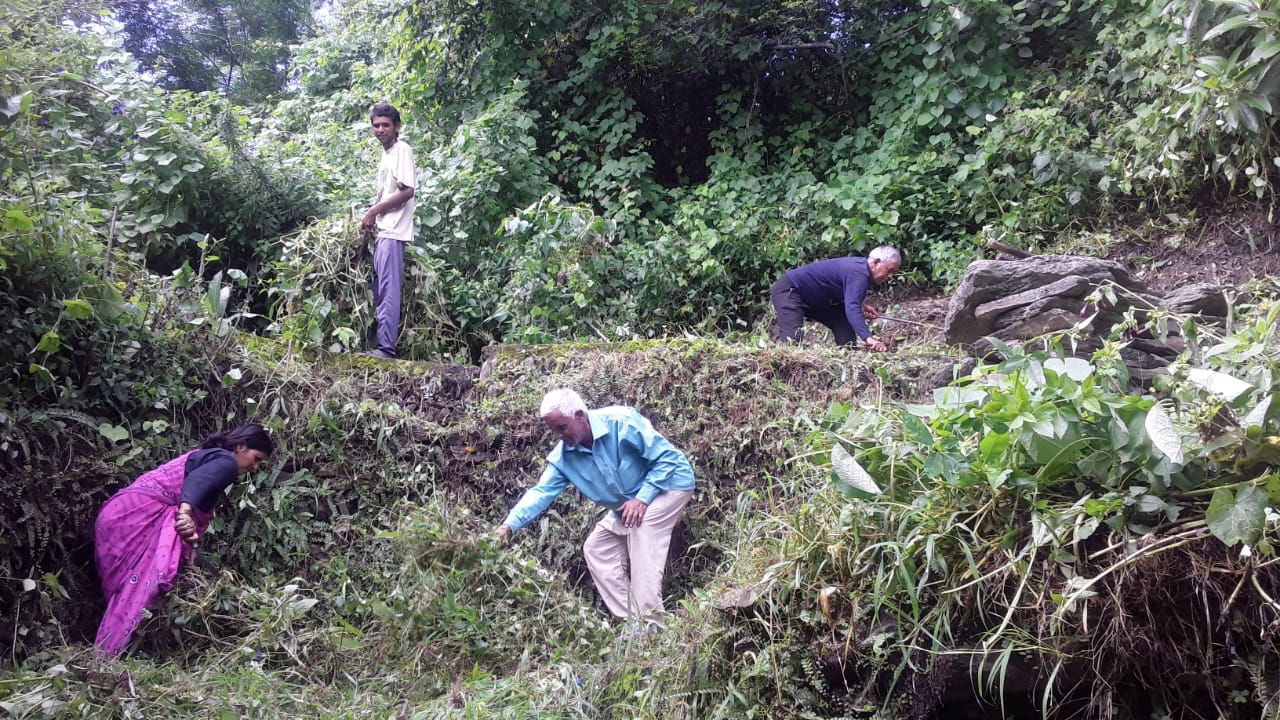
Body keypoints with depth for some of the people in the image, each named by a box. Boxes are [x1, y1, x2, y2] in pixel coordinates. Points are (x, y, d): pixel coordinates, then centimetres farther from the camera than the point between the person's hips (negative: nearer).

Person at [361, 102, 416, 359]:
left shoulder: (402, 150, -6)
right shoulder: (386, 154, 21)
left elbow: (407, 191, -15)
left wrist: (374, 211, -10)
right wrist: (372, 216, 10)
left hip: (393, 232, -10)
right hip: (382, 231, 10)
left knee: (388, 291, -13)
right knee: (377, 289, 8)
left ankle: (387, 348, -14)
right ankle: (379, 343, 11)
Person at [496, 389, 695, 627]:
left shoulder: (622, 422, -27)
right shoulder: (563, 455, -7)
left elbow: (668, 457, -24)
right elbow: (542, 492, -11)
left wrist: (642, 498, -29)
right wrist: (510, 525, -26)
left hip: (668, 485, -8)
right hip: (627, 504, 8)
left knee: (643, 553, -25)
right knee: (596, 548, 5)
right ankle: (629, 621, 8)